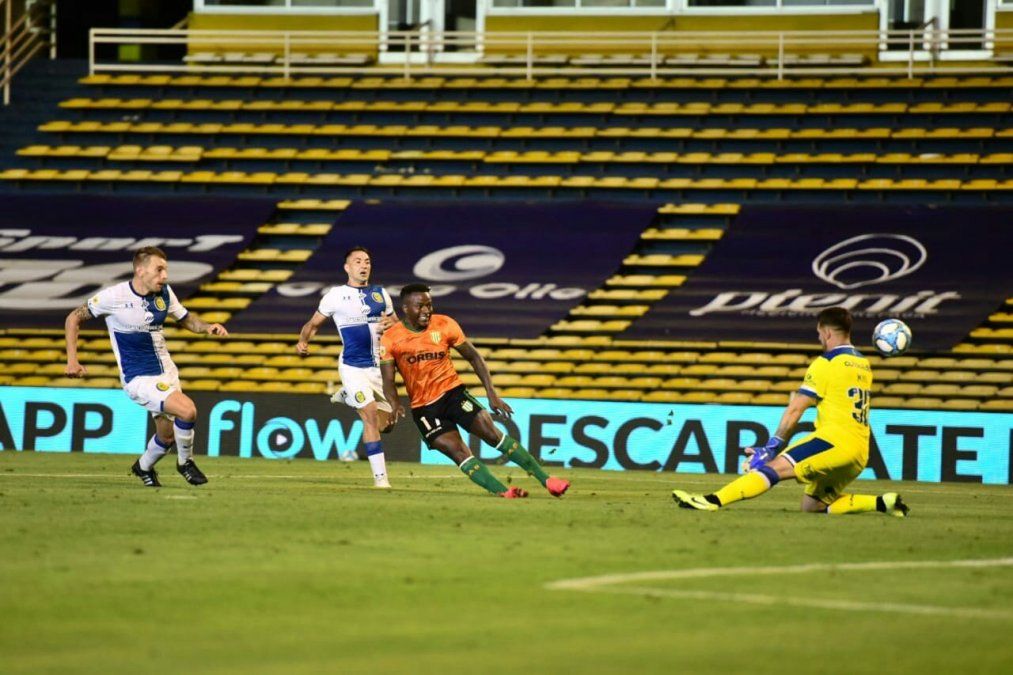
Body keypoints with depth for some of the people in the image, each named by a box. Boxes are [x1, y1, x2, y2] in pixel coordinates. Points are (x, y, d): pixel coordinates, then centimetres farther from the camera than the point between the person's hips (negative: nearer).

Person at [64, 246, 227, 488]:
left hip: (167, 373, 6)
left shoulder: (164, 293, -1)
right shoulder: (114, 296, -17)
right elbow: (73, 319, -5)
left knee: (167, 436, 13)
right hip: (139, 379, -6)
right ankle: (185, 462, 1)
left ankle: (144, 467, 44)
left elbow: (185, 319, 16)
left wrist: (207, 328, -5)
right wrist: (72, 360, -12)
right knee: (187, 410, -24)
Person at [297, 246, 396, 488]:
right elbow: (313, 324, 5)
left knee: (384, 423, 8)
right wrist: (303, 342, -14)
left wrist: (389, 325, -7)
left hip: (379, 366, 5)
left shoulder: (380, 294, 9)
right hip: (353, 367, -5)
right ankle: (380, 476, -12)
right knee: (371, 416, -17)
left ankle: (348, 397, 33)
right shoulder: (336, 295, -2)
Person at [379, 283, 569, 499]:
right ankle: (503, 492, -23)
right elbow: (388, 381, -9)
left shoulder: (445, 325, -5)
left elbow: (473, 357, 4)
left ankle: (546, 480, -8)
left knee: (492, 434, -12)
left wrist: (491, 393, -3)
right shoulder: (390, 339, -9)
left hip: (453, 392, 1)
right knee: (458, 451, -19)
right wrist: (395, 404, -31)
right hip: (423, 407, -1)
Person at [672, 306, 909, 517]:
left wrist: (774, 446, -4)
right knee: (811, 506, 14)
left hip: (836, 440, -8)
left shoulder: (827, 363, -2)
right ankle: (882, 502, 5)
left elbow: (795, 409, -5)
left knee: (775, 467, -19)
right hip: (860, 453, 8)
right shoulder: (863, 365, 22)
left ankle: (713, 501, -34)